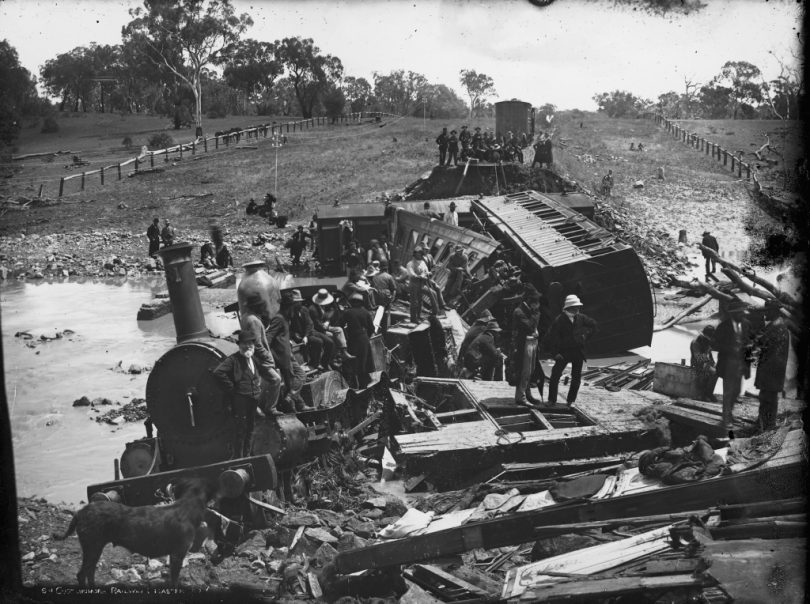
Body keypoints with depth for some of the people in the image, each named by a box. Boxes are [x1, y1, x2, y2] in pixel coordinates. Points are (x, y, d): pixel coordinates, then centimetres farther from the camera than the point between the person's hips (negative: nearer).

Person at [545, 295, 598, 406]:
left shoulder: (580, 318, 2)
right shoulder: (559, 320, -12)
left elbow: (593, 325, 21)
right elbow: (551, 338, -12)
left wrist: (586, 335, 8)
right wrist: (555, 353, -15)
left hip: (578, 351, 4)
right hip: (564, 352, -4)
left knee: (576, 377, 7)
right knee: (555, 374, -9)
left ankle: (571, 400, 20)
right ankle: (552, 400, 3)